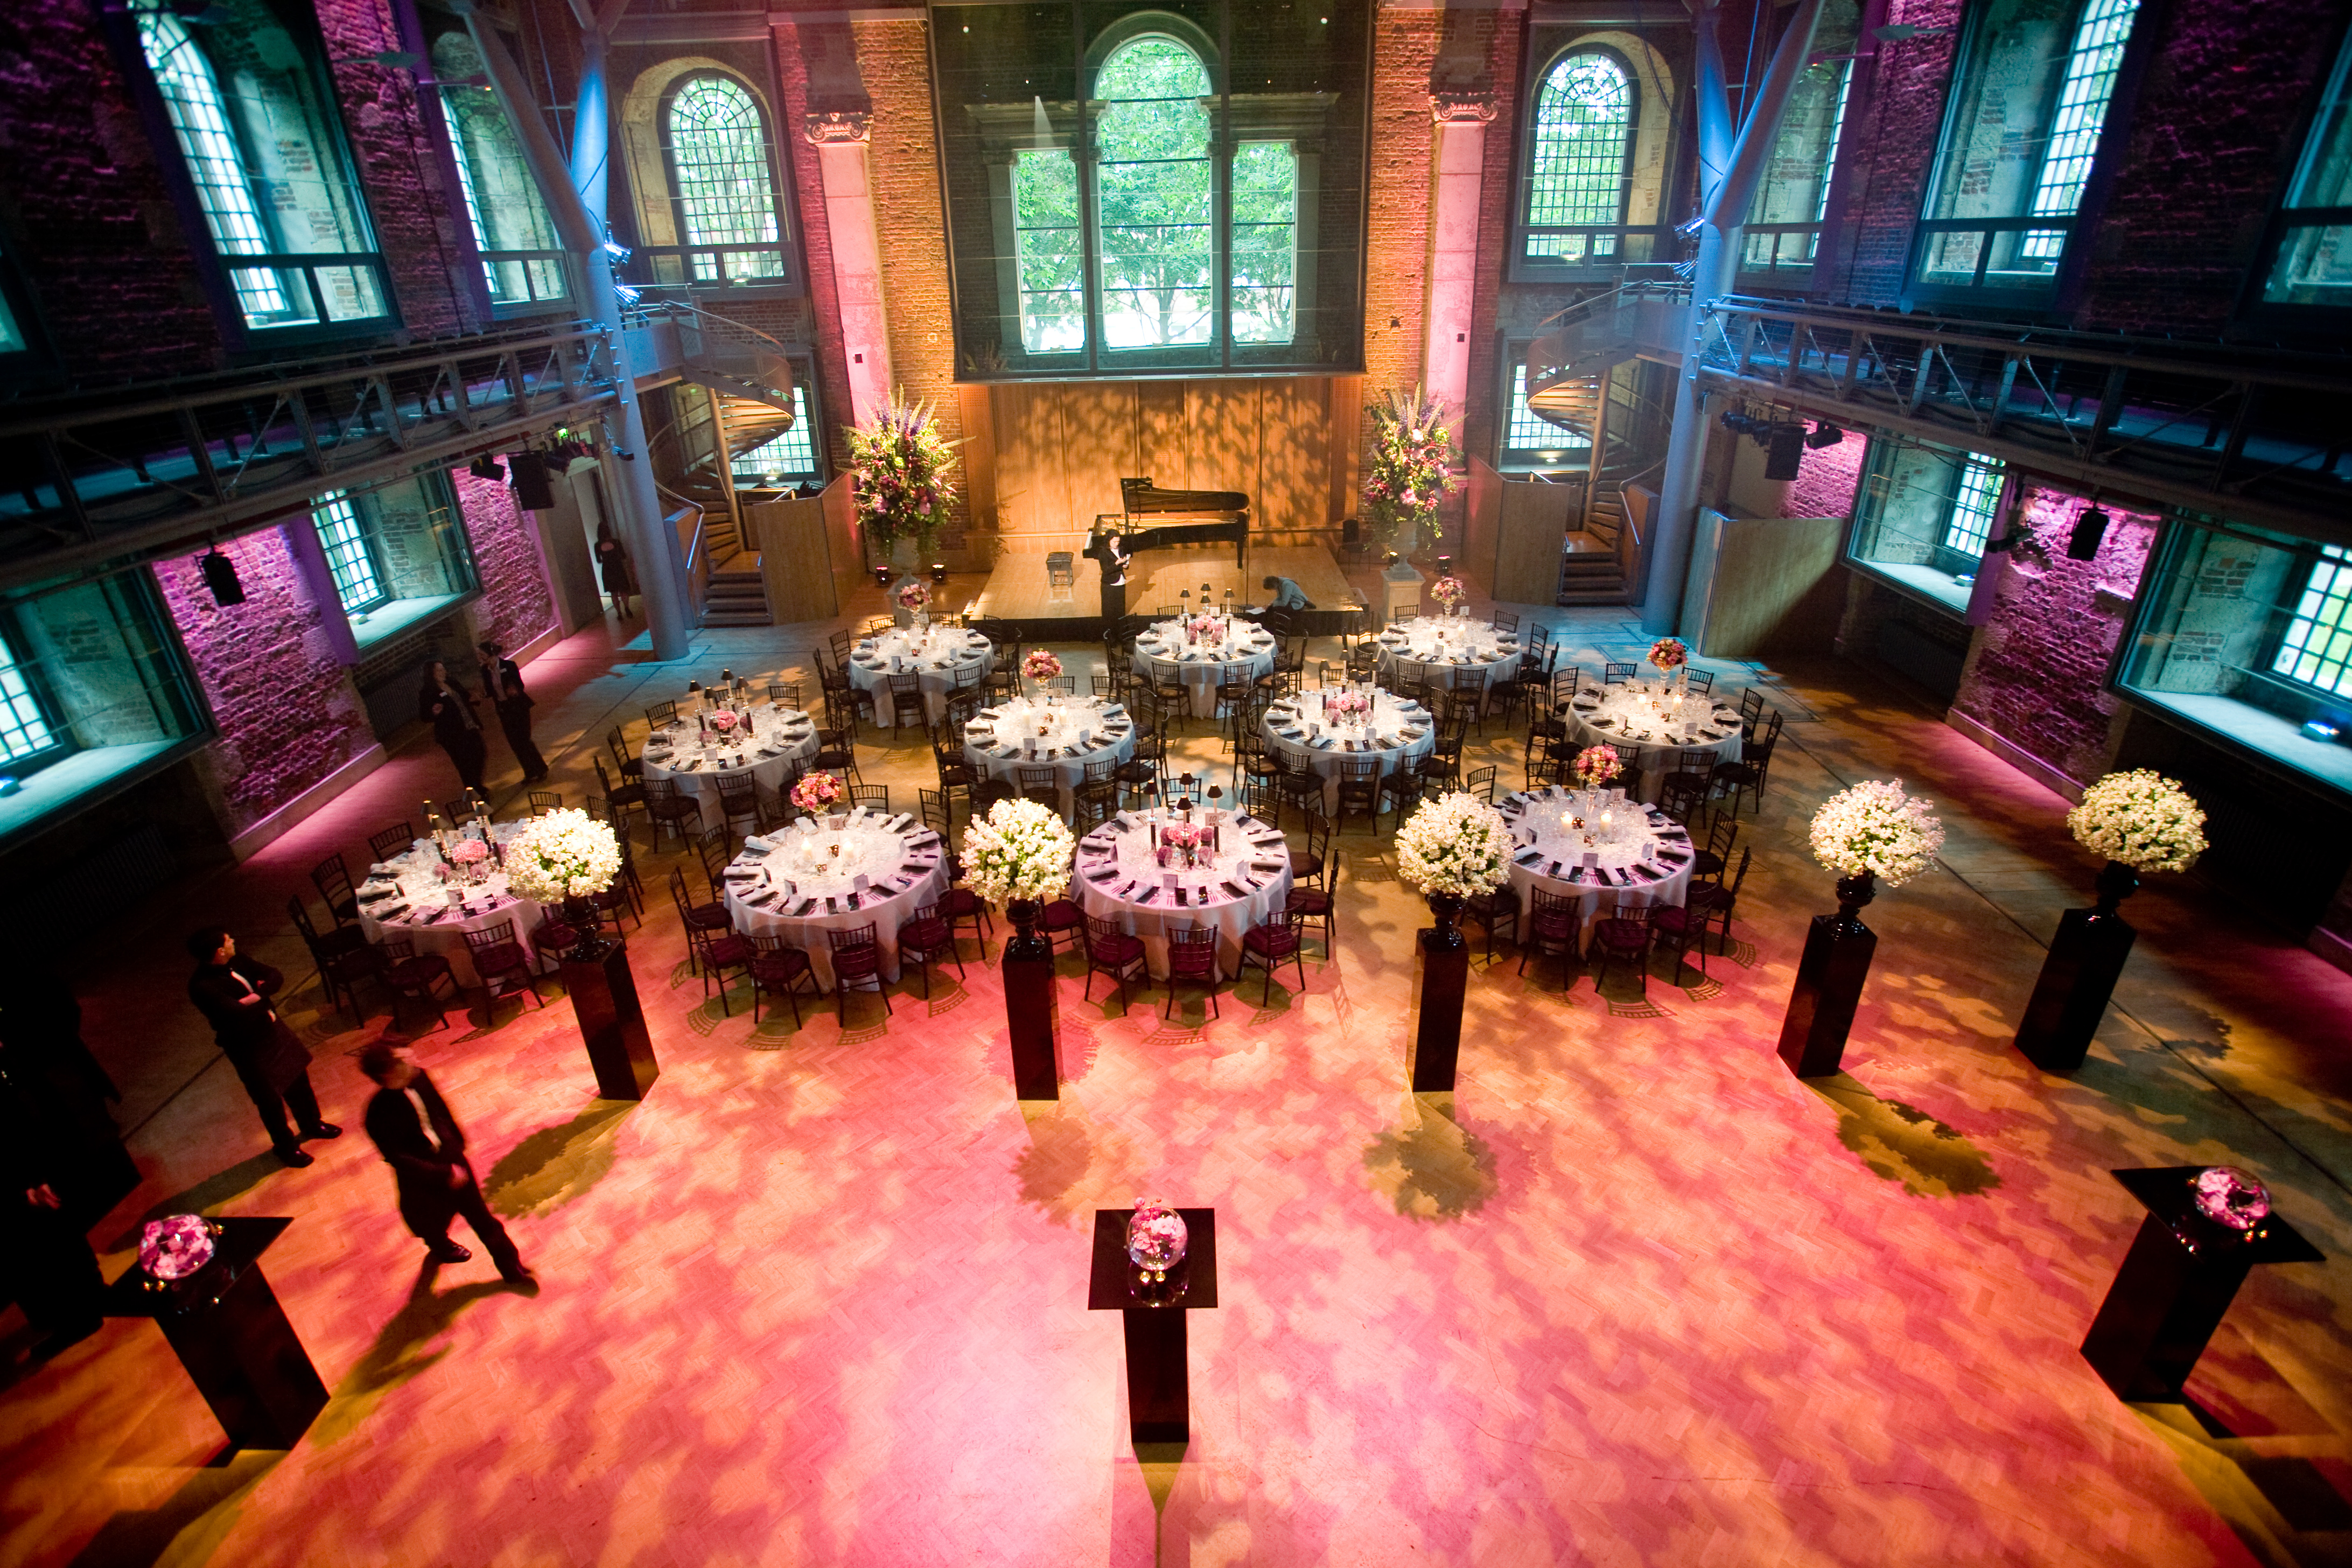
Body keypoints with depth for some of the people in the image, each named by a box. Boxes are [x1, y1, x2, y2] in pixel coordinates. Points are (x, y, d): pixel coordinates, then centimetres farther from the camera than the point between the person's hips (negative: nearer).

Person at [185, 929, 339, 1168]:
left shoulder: (236, 960, -7)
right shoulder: (201, 987, -29)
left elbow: (275, 976, -3)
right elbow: (239, 1015, -35)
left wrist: (256, 996, -22)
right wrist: (263, 998, -17)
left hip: (271, 1029, 7)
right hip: (247, 1048, -7)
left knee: (299, 1079, 23)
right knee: (271, 1101, 11)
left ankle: (311, 1124, 47)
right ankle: (286, 1146, 36)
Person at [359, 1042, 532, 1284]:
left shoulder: (419, 1078, -15)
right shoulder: (379, 1114, -32)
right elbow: (397, 1158, -27)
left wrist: (457, 1141, 13)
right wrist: (444, 1174, -25)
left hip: (451, 1160, 3)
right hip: (422, 1177, -3)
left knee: (481, 1215, 13)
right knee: (433, 1222, 27)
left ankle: (511, 1267, 28)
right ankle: (440, 1247, 64)